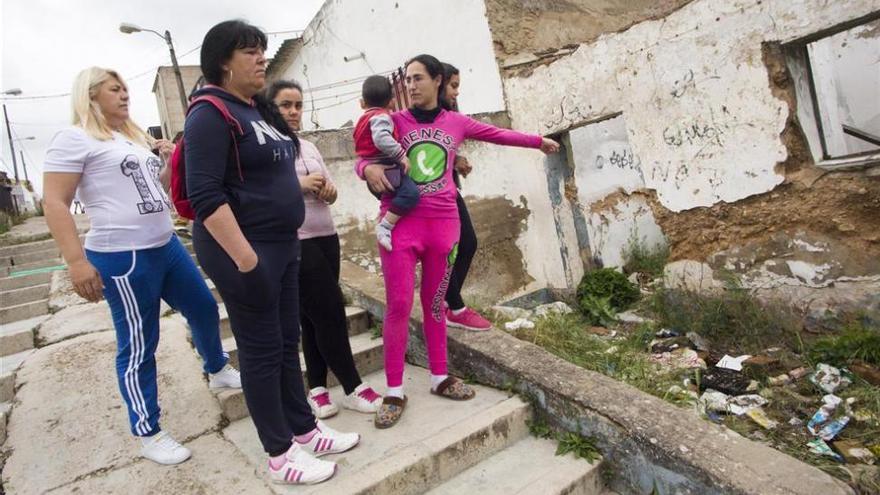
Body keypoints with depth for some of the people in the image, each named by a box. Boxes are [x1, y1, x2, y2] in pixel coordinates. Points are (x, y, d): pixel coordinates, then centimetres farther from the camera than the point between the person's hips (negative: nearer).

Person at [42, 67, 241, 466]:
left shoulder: (134, 136, 17)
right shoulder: (73, 139, -7)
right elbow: (55, 204, -14)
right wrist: (76, 262, -20)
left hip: (167, 246, 9)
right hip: (123, 258, -9)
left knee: (204, 308, 19)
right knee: (138, 346, 1)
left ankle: (217, 371, 44)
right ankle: (148, 434, 17)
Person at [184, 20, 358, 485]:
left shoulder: (259, 108, 13)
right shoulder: (211, 114, -14)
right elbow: (205, 195, -23)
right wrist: (245, 259, -27)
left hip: (282, 244, 9)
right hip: (243, 250, -9)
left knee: (288, 343, 16)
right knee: (262, 351, 2)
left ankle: (305, 430, 31)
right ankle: (280, 457, 18)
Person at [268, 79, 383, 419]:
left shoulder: (309, 147, 16)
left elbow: (329, 192, 19)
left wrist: (329, 190, -4)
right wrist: (298, 184, -19)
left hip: (325, 237, 7)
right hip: (293, 243, -7)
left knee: (315, 316, 10)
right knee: (330, 312, -3)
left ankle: (316, 388, 21)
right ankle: (352, 388, 11)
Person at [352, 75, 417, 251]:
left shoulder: (364, 119, 19)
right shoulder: (381, 116, -11)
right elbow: (381, 138, -29)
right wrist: (401, 155, -26)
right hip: (385, 168, -11)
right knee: (410, 193, -25)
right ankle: (384, 226, -27)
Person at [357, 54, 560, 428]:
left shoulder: (456, 123, 10)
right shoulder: (394, 122, 4)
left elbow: (498, 134, 23)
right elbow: (363, 160, 5)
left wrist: (537, 141, 34)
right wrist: (369, 169, -19)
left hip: (443, 222, 2)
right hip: (400, 222, -2)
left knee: (435, 303, 11)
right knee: (399, 305, -4)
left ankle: (440, 378, 25)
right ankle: (394, 391, 7)